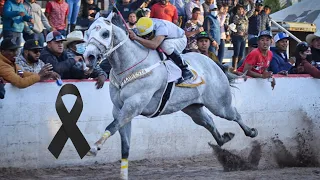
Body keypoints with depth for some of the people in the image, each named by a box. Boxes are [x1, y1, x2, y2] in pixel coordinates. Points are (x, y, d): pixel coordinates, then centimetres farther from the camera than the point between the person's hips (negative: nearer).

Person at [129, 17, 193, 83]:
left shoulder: (161, 27, -41)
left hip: (180, 39, -7)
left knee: (165, 45, -38)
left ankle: (185, 70, -26)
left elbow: (154, 45, -57)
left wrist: (136, 38, -62)